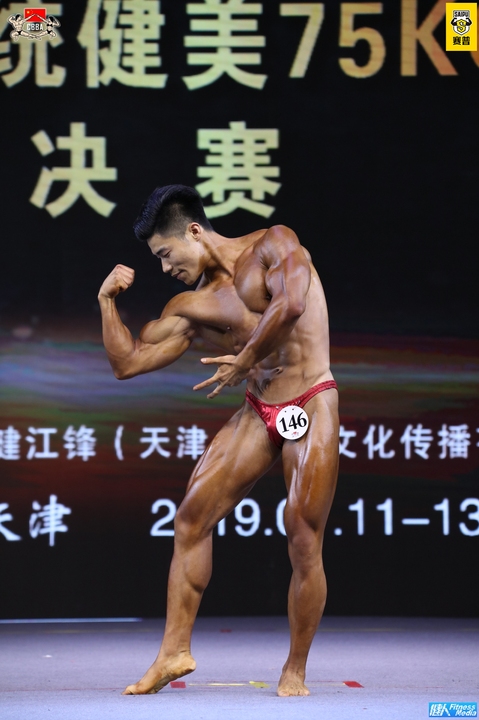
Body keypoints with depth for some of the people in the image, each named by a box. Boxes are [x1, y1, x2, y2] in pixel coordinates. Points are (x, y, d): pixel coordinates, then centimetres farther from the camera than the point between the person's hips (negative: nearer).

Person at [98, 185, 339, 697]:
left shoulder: (273, 245, -4)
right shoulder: (192, 307, 12)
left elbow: (290, 303, -24)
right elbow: (127, 363, 12)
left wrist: (244, 359, -15)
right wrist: (107, 301, 6)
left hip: (311, 406, -6)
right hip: (258, 412, 6)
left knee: (304, 544, -8)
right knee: (191, 517, -2)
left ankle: (295, 671, 7)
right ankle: (175, 651, 5)